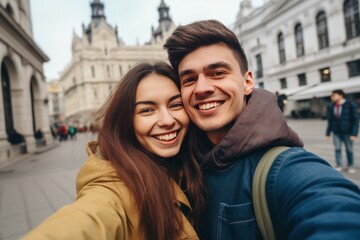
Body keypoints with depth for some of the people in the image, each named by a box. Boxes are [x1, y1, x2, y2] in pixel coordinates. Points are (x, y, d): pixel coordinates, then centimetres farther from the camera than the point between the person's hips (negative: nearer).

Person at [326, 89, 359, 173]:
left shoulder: (350, 105, -7)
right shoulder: (331, 107, 4)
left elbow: (355, 120, -8)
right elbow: (330, 121, 9)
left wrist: (354, 133, -14)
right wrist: (328, 133, 6)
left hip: (347, 132, -3)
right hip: (336, 132, 3)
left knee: (349, 150, 6)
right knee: (337, 149, 4)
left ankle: (350, 166, 20)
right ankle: (339, 165, 15)